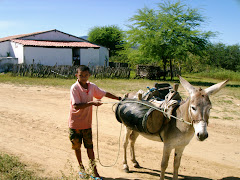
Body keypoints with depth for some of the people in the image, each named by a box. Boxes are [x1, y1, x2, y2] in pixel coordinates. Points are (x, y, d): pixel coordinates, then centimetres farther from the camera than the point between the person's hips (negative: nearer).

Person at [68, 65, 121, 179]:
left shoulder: (92, 86, -1)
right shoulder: (74, 88, -17)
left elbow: (104, 94, 12)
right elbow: (76, 105, -26)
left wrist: (119, 98, 15)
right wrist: (92, 103, -33)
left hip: (87, 123, 3)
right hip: (75, 123, -3)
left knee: (89, 146, 5)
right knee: (77, 146, 12)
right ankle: (81, 168, 32)